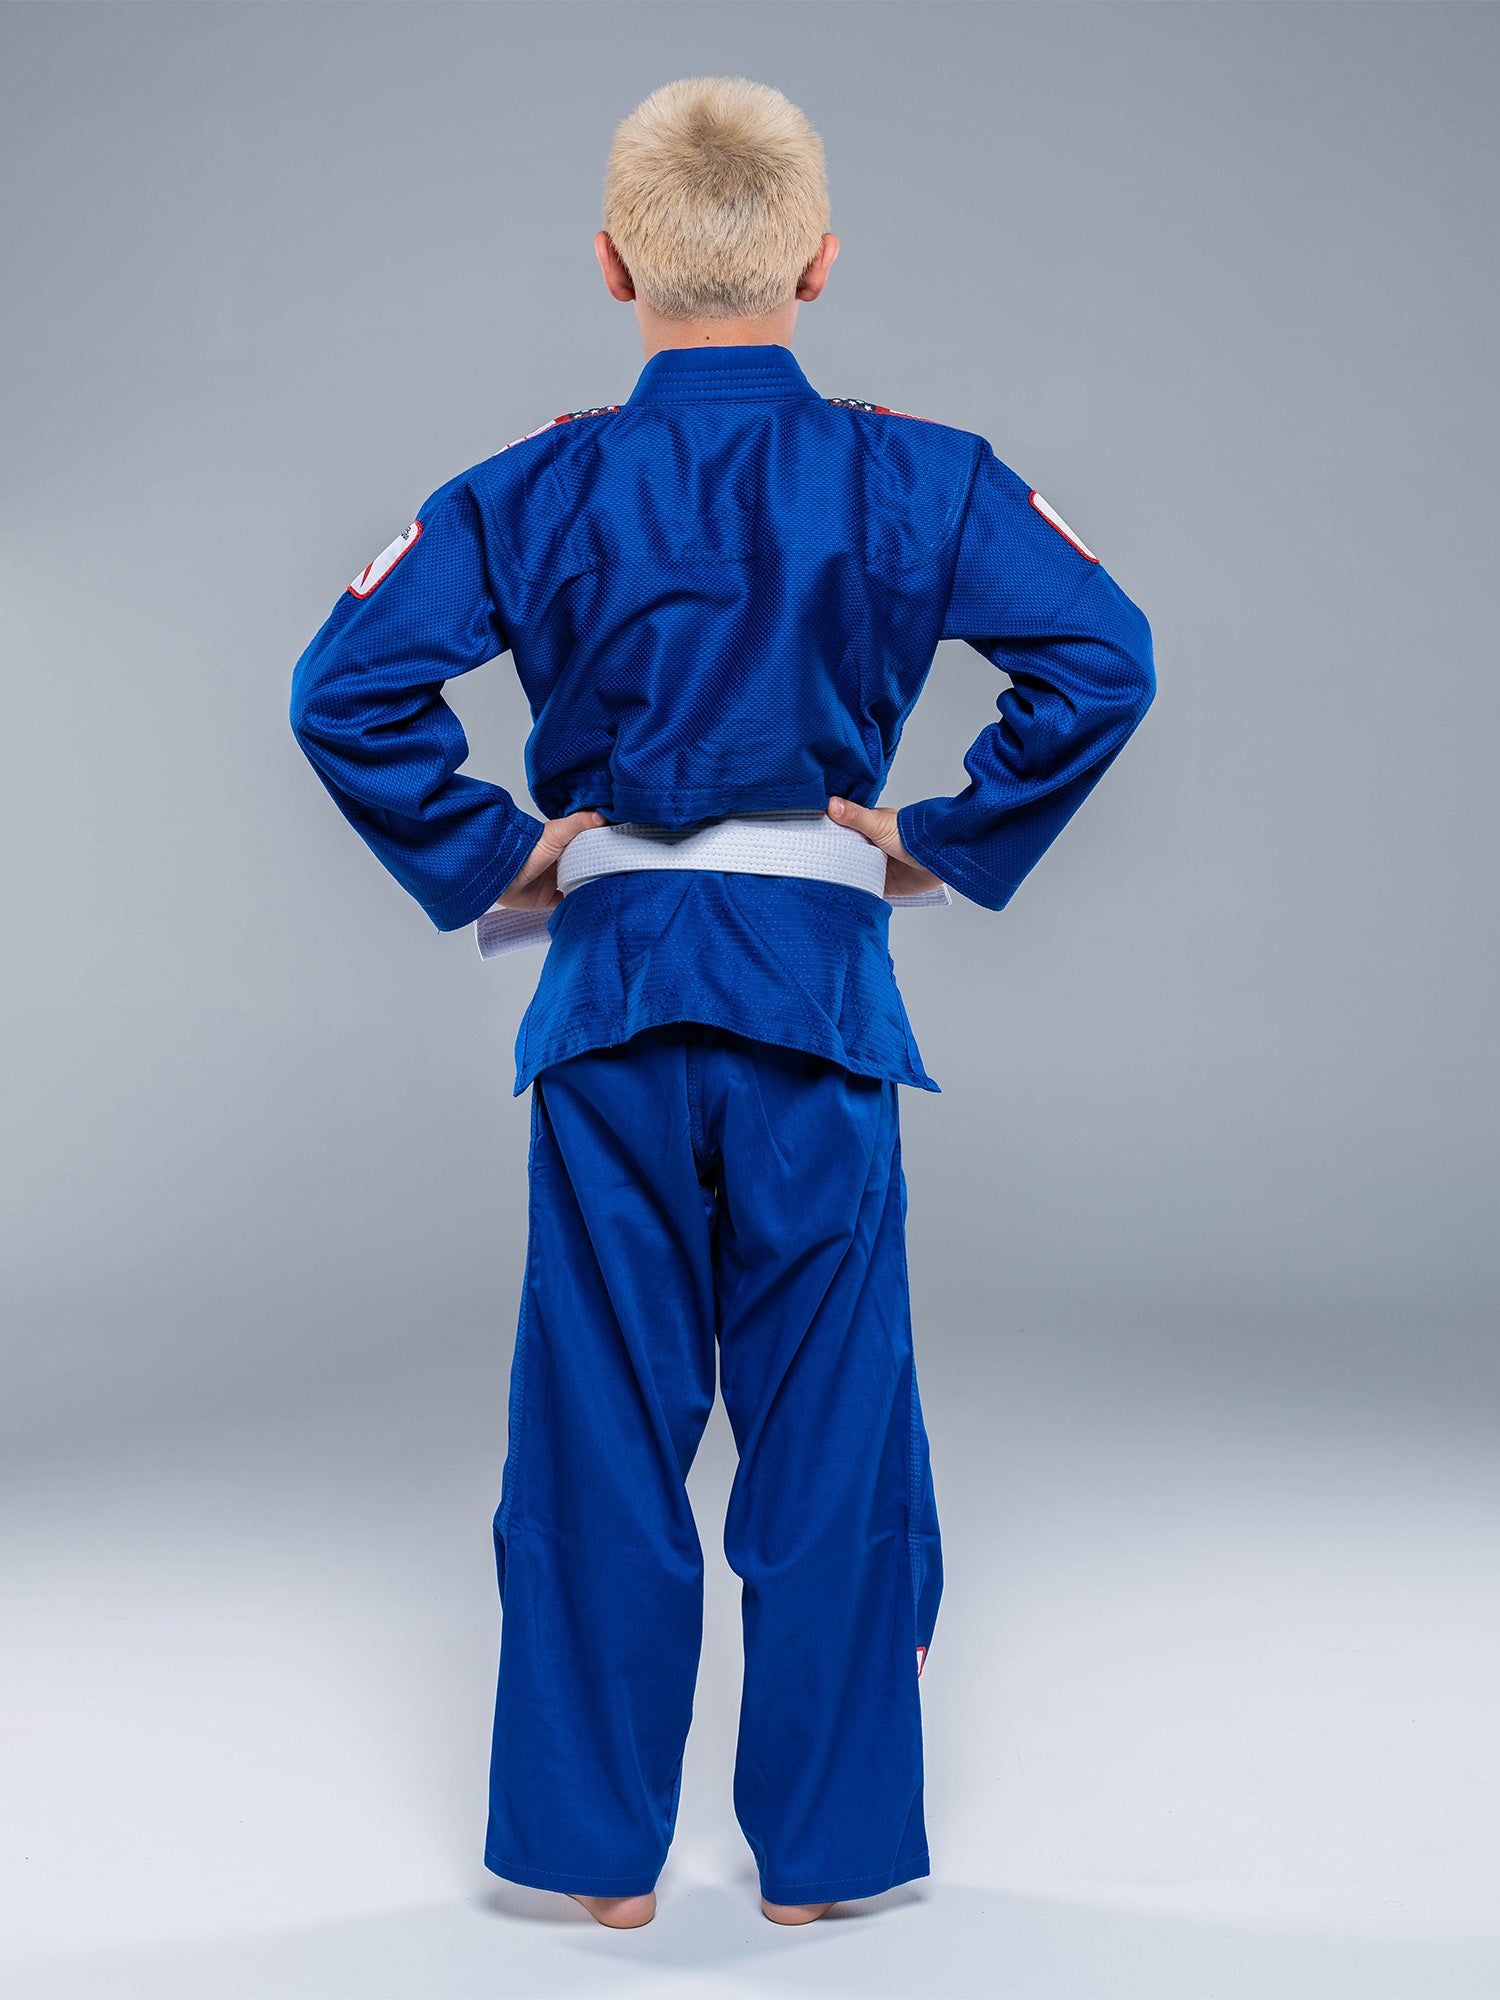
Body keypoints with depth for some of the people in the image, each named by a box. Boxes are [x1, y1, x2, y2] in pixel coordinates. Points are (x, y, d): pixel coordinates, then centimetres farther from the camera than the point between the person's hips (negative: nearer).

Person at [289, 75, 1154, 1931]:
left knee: (600, 1424, 9)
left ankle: (601, 1846, 18)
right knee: (828, 1419, 9)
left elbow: (345, 686, -7)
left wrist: (483, 865, 3)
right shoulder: (914, 476, -1)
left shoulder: (536, 490, 0)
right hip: (818, 983, 0)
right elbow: (1100, 656, -9)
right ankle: (821, 1844, 17)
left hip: (610, 986, 1)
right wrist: (953, 846, -1)